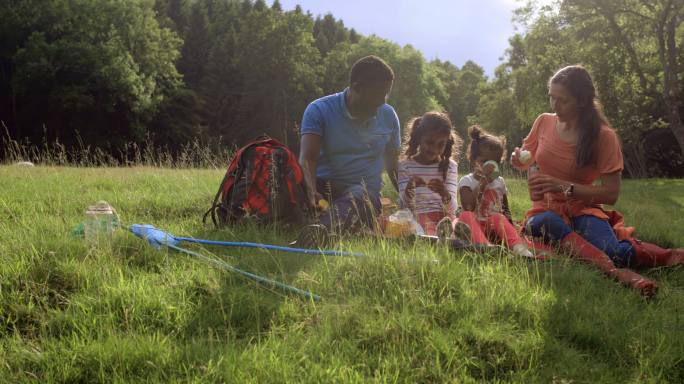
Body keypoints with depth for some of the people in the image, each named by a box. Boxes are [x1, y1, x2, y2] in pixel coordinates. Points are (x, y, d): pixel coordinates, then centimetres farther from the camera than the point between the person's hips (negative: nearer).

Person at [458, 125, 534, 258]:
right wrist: (483, 183, -16)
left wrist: (510, 227, 0)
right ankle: (484, 246, -61)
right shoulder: (467, 181, 3)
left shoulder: (500, 182, 18)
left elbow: (506, 209, 21)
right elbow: (468, 207, -14)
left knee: (499, 217, -29)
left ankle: (518, 246, -55)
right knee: (466, 215, -33)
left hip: (495, 227, 3)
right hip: (476, 227, -3)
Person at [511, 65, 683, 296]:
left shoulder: (603, 136, -6)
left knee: (612, 252, -36)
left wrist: (563, 187, -21)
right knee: (545, 222, -39)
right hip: (546, 210, 2)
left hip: (582, 210, -2)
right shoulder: (544, 123, 3)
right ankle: (611, 269, -51)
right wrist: (518, 160, -6)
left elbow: (610, 194, -9)